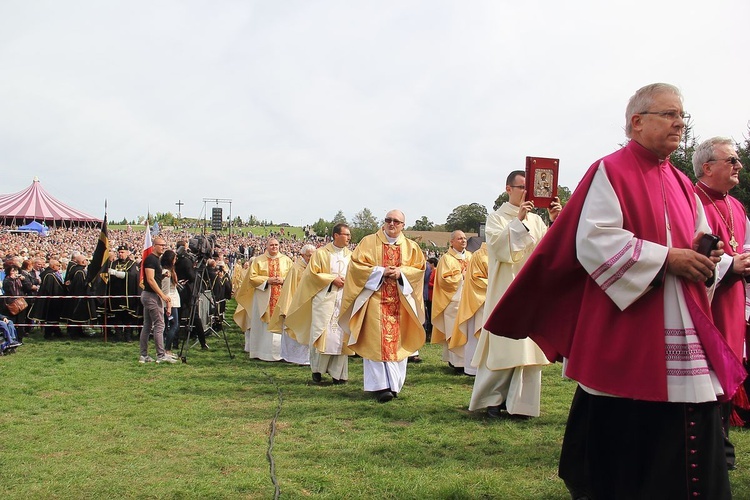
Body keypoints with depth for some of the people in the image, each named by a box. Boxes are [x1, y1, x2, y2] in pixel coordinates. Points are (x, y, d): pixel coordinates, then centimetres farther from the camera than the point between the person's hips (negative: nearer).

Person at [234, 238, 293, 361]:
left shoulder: (286, 260, 8)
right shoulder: (258, 260, 5)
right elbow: (252, 277, 0)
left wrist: (283, 280, -10)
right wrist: (267, 280, -12)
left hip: (282, 297, 1)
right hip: (263, 297, -1)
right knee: (262, 325, 1)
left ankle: (279, 351, 0)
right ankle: (260, 350, 6)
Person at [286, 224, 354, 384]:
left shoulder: (351, 255, 13)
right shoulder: (321, 253, 2)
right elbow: (313, 273, -2)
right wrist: (332, 279, -11)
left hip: (345, 300, 3)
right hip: (324, 298, -3)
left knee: (341, 335, 0)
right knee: (323, 333, -7)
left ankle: (338, 373, 4)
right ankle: (317, 369, 5)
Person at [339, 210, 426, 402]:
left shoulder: (411, 247, 12)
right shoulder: (369, 242, 5)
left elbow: (419, 268, 7)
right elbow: (356, 264, -2)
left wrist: (401, 273, -10)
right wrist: (381, 271, -11)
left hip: (400, 302, 3)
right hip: (374, 298, -2)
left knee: (397, 341, 1)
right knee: (377, 341, -10)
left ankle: (393, 384, 7)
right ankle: (380, 385, -13)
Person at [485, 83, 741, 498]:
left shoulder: (682, 186, 18)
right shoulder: (610, 173, -4)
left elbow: (698, 245, 22)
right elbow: (593, 241, -16)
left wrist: (704, 260, -2)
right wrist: (664, 258, -17)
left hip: (683, 338, 7)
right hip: (624, 337, -7)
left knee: (689, 444, 5)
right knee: (623, 437, -5)